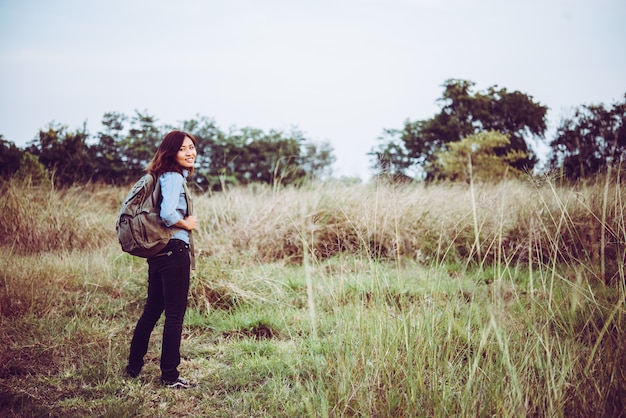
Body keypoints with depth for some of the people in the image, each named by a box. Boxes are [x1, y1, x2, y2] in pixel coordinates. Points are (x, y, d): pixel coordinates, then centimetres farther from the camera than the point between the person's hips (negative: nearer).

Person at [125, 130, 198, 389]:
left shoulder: (168, 176, 15)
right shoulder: (174, 177, -14)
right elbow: (167, 213, -29)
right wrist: (188, 225, -11)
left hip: (159, 253, 9)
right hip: (175, 251, -9)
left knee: (152, 311, 18)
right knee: (175, 315, -1)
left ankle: (134, 367, 27)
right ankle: (170, 376, 7)